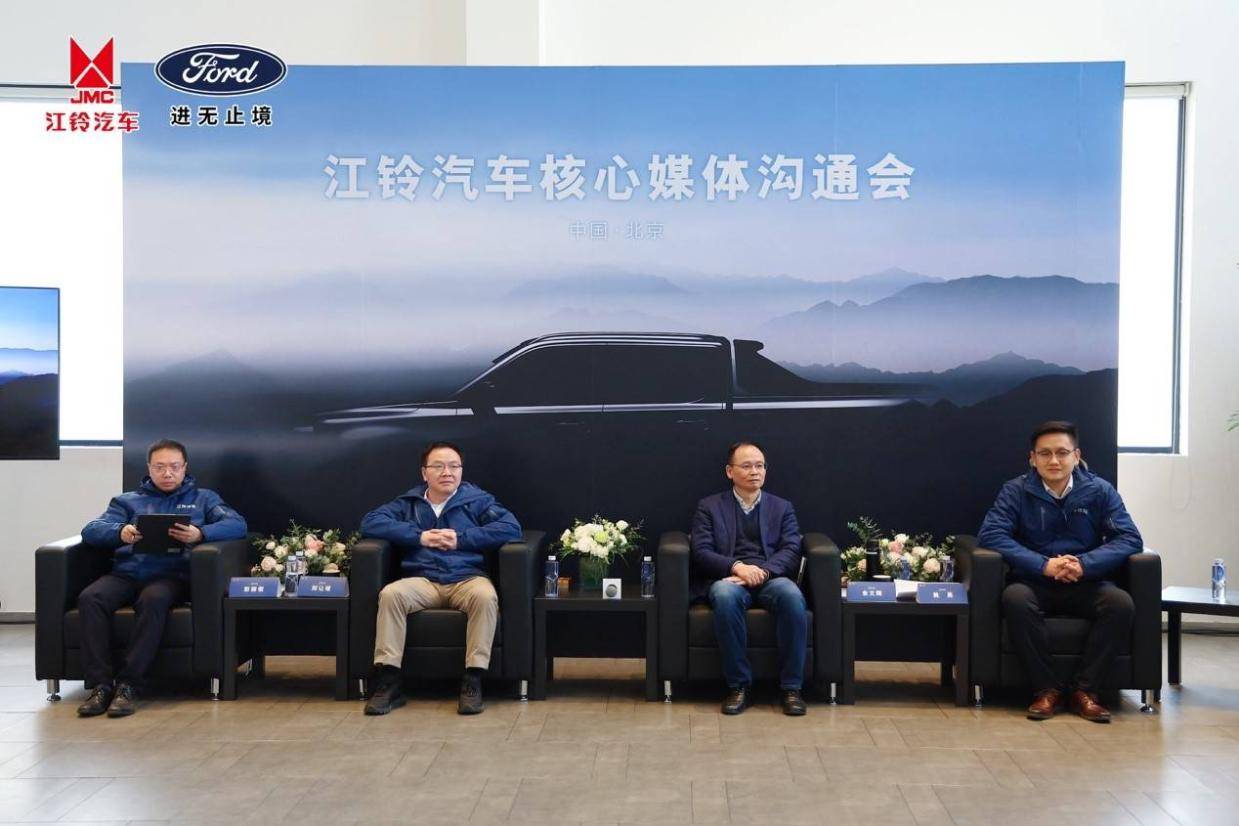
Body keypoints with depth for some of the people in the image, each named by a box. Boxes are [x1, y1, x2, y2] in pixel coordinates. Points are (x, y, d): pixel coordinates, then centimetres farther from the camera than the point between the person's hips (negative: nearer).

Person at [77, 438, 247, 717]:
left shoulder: (203, 498, 22)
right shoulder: (127, 501, 26)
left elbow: (237, 524, 4)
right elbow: (91, 530, 10)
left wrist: (200, 534, -17)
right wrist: (120, 532, -14)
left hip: (171, 575, -2)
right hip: (126, 573, 3)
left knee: (153, 600, -37)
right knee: (90, 598, -29)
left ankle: (129, 684, -31)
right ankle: (100, 684, -26)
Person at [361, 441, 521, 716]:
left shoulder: (477, 500, 11)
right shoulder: (409, 502, 17)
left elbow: (511, 527, -3)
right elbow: (370, 522, 4)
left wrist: (461, 539, -9)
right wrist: (419, 537, -7)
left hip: (467, 578, -1)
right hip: (422, 580, 2)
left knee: (486, 596, -35)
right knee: (390, 594, -29)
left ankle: (473, 681, -29)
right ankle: (388, 682, -28)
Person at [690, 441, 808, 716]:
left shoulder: (782, 507, 19)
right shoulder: (709, 506, 14)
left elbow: (791, 552, 5)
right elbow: (701, 552, 2)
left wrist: (761, 570, -15)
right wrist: (737, 566, -17)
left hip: (771, 578, 1)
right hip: (728, 578, -1)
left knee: (791, 595, -34)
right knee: (726, 595, -38)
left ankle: (791, 687, -22)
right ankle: (739, 685, -24)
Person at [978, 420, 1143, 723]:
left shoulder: (1100, 491, 3)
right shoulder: (1016, 491, 0)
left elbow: (1130, 538, -5)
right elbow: (991, 534, -13)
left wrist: (1084, 564, -23)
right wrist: (1044, 566, -25)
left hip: (1086, 585, 1)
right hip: (1034, 582, -1)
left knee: (1121, 603, -29)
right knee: (1014, 599, -34)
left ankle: (1084, 690, -16)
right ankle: (1047, 689, -20)